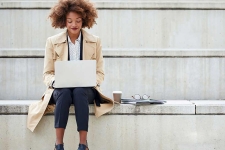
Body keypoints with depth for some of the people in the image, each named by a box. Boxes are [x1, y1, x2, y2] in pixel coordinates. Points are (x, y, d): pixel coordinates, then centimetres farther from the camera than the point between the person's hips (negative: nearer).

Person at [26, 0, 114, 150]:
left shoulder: (95, 41, 8)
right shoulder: (52, 41, 6)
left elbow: (100, 73, 8)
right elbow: (47, 73, 6)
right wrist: (55, 81, -17)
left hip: (86, 89, 0)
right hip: (61, 89, 0)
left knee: (79, 92, -36)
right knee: (65, 93, -37)